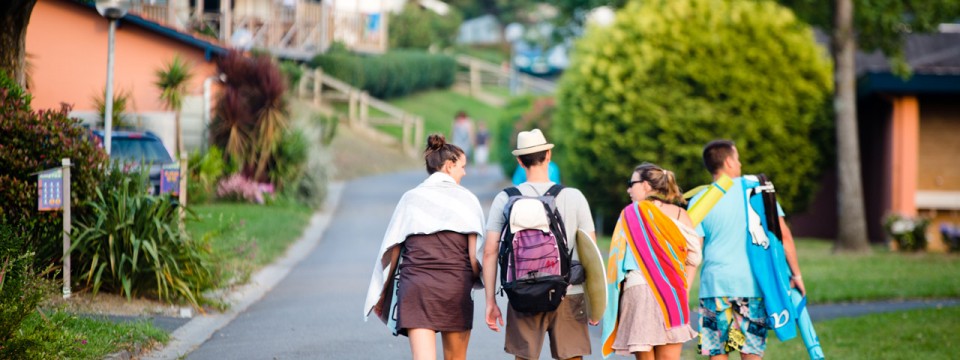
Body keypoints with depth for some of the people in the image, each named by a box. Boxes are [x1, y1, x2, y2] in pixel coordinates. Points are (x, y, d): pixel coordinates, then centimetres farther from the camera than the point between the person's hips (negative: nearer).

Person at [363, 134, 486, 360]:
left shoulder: (411, 198, 10)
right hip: (455, 283, -1)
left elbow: (391, 250, 9)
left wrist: (382, 293, 16)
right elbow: (474, 253, -3)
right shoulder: (466, 199, 4)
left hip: (415, 284, 1)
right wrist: (476, 280, 14)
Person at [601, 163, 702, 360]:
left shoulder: (631, 213, 0)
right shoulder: (680, 214, 8)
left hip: (639, 290, -3)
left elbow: (619, 258, -3)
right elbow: (693, 257, 6)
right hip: (673, 293, 3)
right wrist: (684, 291, 12)